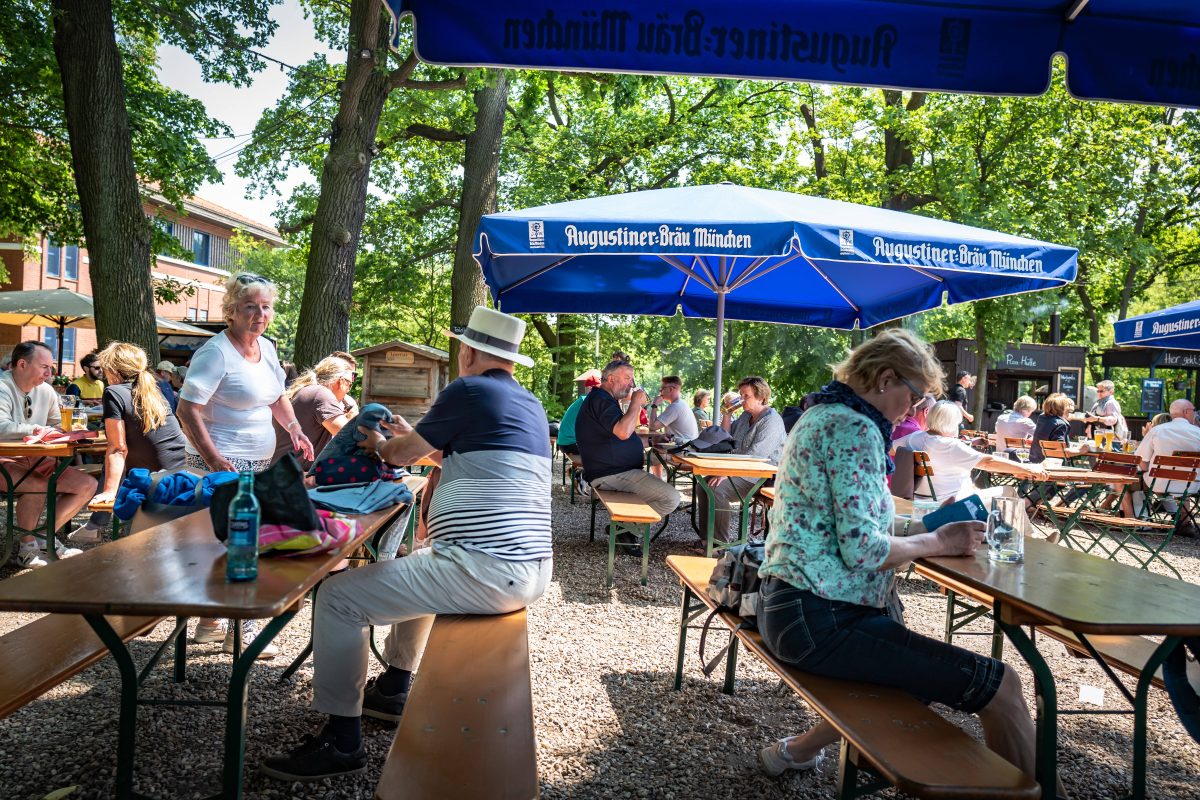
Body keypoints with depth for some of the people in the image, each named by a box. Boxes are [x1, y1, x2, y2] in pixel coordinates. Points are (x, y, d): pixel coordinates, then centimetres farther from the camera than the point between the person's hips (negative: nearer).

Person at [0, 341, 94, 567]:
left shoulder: (46, 391, 8)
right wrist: (37, 429, -28)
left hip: (35, 461, 8)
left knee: (88, 485, -5)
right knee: (39, 485, -35)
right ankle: (27, 546, -10)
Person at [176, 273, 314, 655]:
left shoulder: (267, 347, 11)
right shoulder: (216, 352, -15)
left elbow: (278, 396, 24)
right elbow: (187, 409, -18)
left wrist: (295, 429, 8)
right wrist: (213, 459, -25)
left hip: (258, 464, 8)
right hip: (224, 465, -8)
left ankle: (212, 621, 28)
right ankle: (241, 630, 7)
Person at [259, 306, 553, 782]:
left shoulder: (469, 391, -9)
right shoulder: (531, 406, 16)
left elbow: (404, 454, 5)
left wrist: (381, 445, 27)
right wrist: (415, 438, 38)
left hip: (487, 571, -9)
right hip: (532, 569, 10)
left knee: (338, 597, -1)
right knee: (416, 566, 35)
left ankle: (341, 742, 8)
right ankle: (392, 690, 41)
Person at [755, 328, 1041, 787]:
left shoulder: (822, 415, 15)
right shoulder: (855, 428, -16)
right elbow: (861, 548, -22)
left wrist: (924, 525, 14)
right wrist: (938, 543, -6)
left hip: (789, 607, 11)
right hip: (819, 619, -11)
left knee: (922, 671, 28)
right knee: (1001, 685, -10)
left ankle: (795, 750, 33)